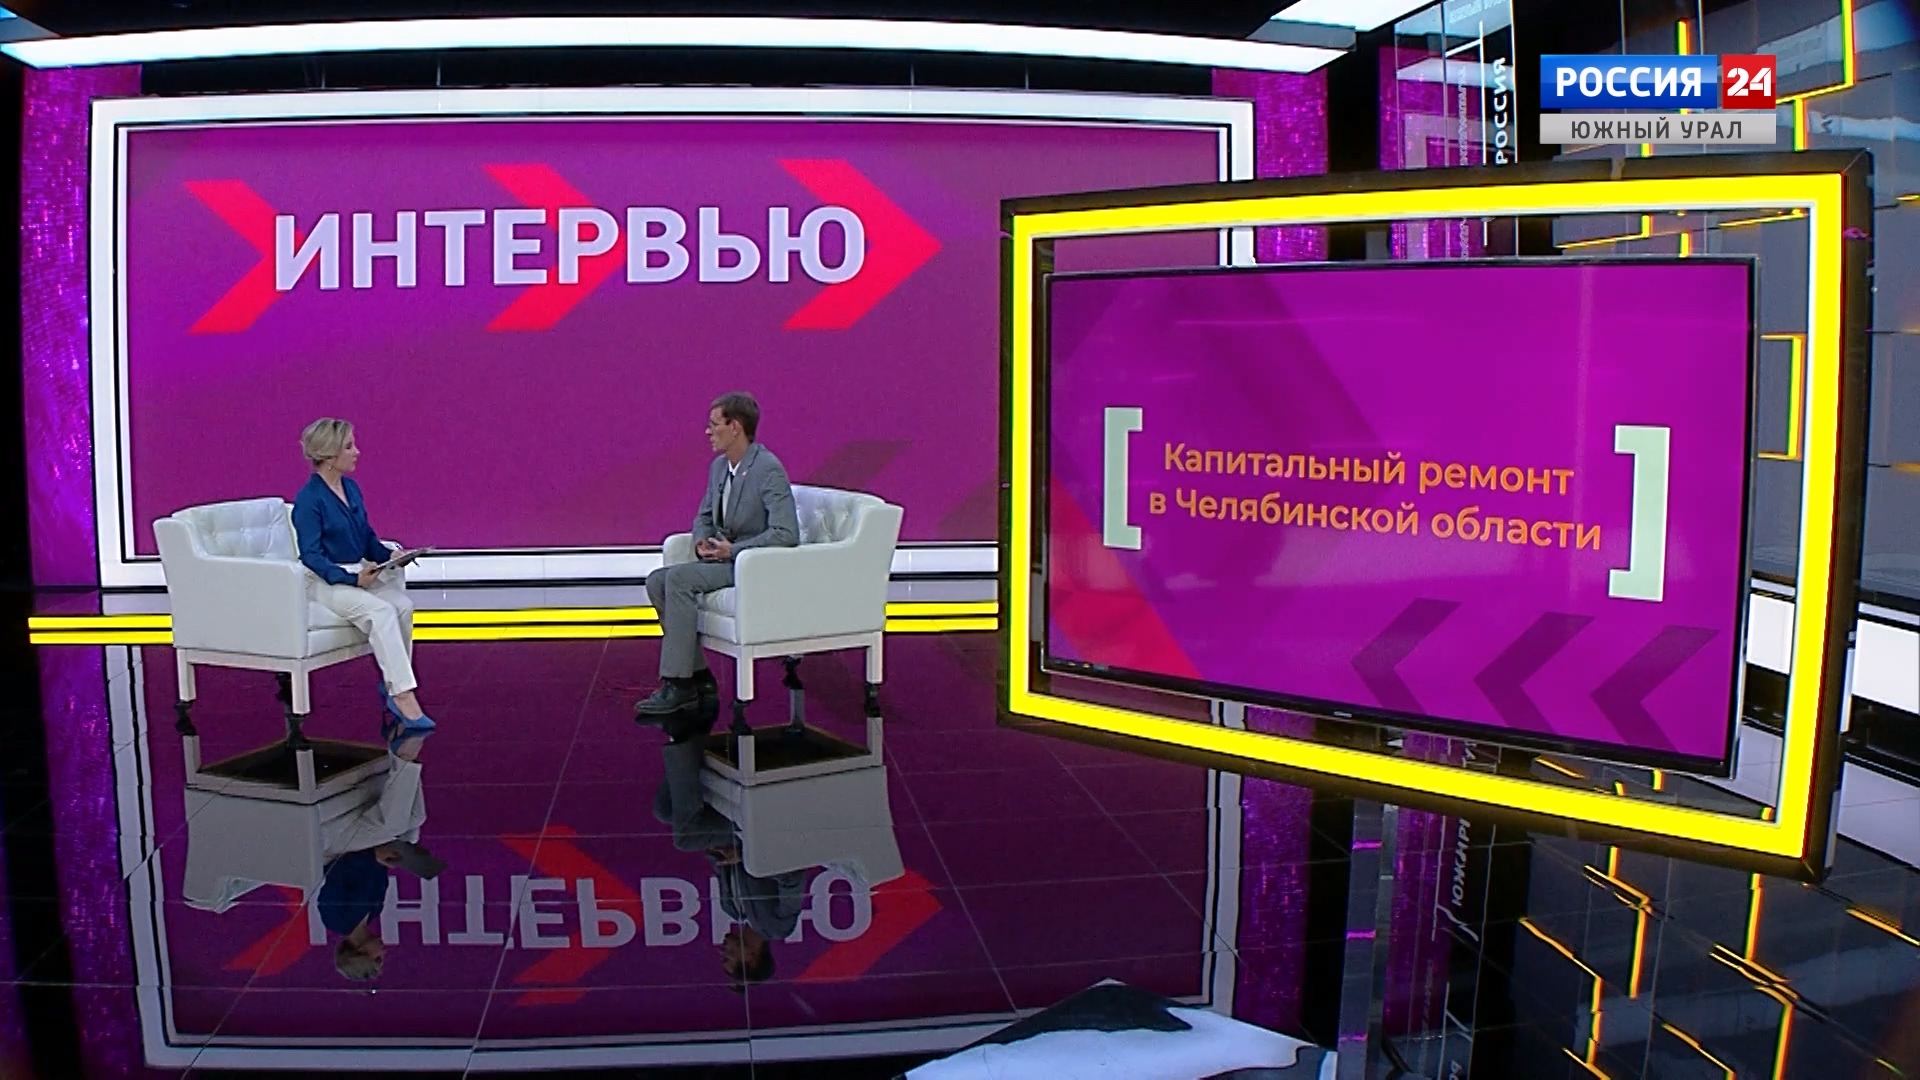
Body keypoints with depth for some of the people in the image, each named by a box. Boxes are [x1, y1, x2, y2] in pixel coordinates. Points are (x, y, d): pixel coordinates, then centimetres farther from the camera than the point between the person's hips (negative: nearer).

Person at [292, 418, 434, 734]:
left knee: (403, 605, -21)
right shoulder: (308, 500, -12)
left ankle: (393, 686, -13)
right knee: (382, 611, -31)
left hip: (359, 574, 7)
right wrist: (352, 578, -26)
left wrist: (389, 555, -3)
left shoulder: (351, 488, 10)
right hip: (325, 581, -7)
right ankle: (403, 695, -32)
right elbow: (311, 556, -15)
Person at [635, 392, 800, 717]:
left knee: (679, 578, -25)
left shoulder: (769, 469, -17)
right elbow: (704, 515, 23)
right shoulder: (718, 466, 10)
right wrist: (701, 541, 0)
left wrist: (732, 550, -23)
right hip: (724, 557, 9)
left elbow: (786, 534, -24)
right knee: (657, 581, -6)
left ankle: (678, 685, -20)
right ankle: (698, 675, -2)